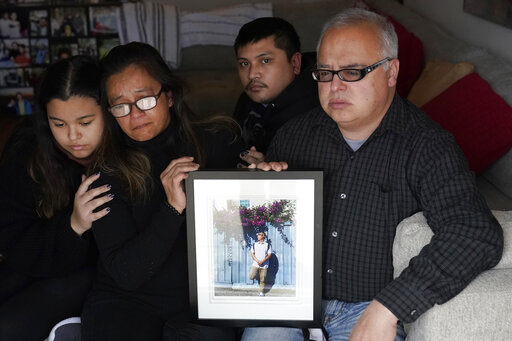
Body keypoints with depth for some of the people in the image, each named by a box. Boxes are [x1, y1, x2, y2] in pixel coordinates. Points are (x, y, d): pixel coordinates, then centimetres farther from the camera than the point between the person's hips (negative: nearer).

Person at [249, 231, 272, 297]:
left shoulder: (267, 245, 3)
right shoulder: (254, 244, 10)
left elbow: (269, 255, 0)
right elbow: (252, 254, 6)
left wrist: (262, 261, -13)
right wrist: (257, 261, -9)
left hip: (264, 265, -2)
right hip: (255, 264, 2)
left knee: (262, 280, -1)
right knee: (251, 277, -11)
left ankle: (261, 292, 13)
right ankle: (257, 275, 20)